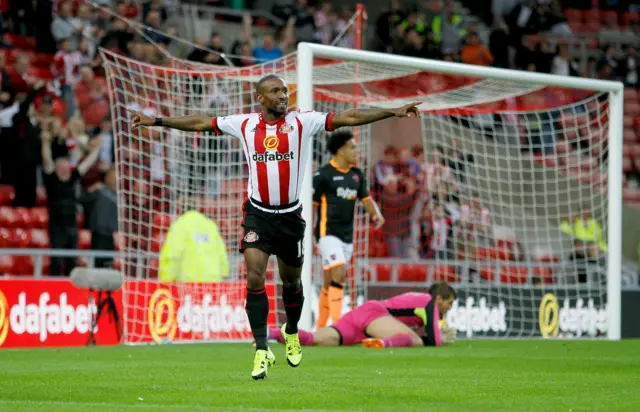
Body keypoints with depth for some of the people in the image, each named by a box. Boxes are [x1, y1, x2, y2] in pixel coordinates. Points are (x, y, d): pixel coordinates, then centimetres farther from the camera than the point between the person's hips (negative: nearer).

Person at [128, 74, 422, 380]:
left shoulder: (302, 122, -4)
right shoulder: (244, 124, 0)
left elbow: (349, 118, -9)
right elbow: (200, 123, 8)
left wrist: (392, 112, -17)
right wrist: (156, 121, 7)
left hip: (290, 215, 1)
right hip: (258, 214, -1)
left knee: (291, 281, 14)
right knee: (254, 278, -16)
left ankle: (291, 332, 43)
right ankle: (262, 351, -12)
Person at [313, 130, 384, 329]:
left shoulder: (357, 175, 12)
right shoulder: (323, 174, -7)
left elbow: (366, 199, 9)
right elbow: (311, 204, -5)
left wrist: (376, 214, -13)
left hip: (347, 235, 6)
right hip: (328, 232, -6)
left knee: (330, 283, 11)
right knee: (339, 274, -21)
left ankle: (320, 328, 19)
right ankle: (337, 323, -22)